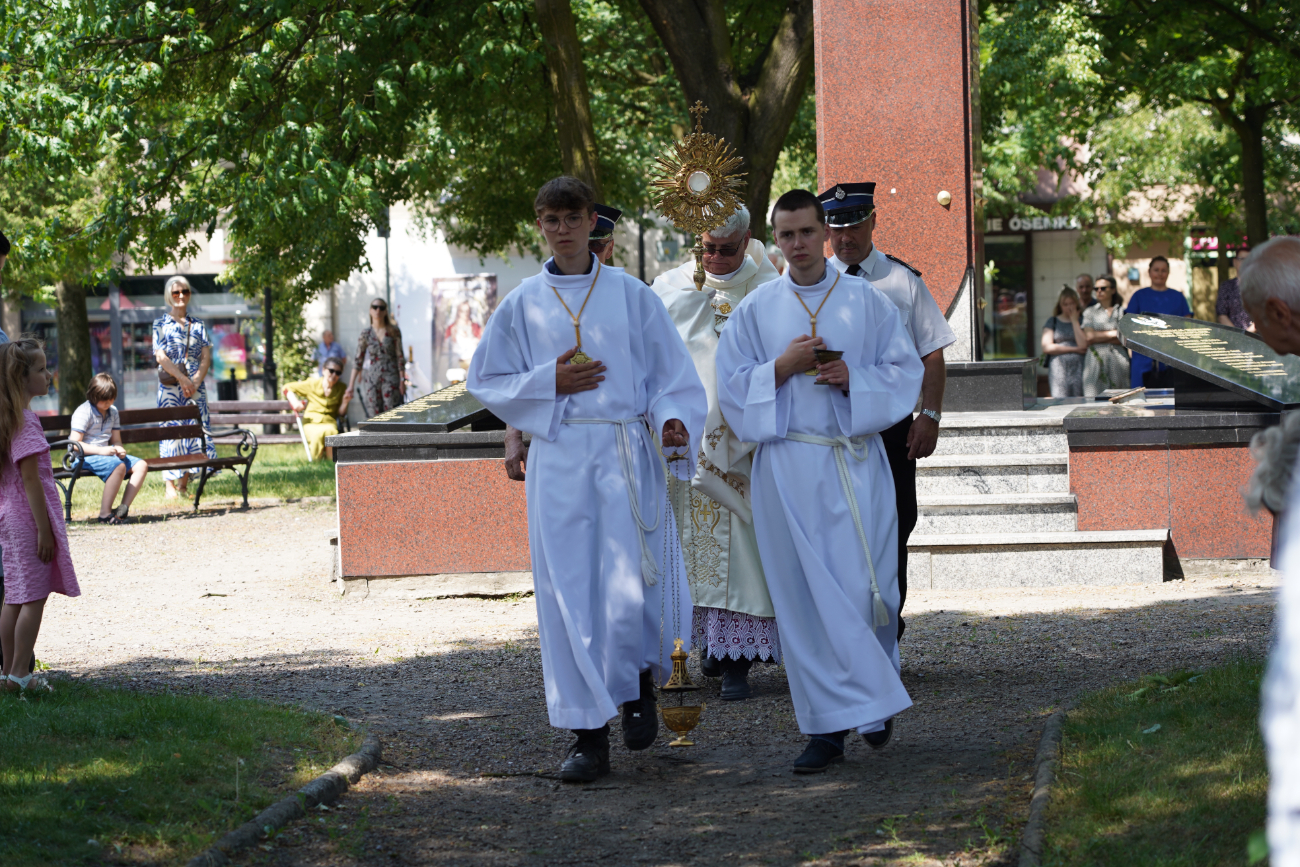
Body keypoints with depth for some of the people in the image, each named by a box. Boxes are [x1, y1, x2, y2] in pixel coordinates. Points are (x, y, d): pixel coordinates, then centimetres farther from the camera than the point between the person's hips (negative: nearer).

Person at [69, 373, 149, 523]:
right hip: (86, 457, -8)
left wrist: (119, 450, -7)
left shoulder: (113, 412, 16)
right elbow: (74, 443, -17)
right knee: (118, 466, -35)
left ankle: (123, 509, -18)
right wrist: (100, 450, -25)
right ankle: (105, 514, -33)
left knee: (141, 466, -8)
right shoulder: (84, 412, -9)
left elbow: (116, 440, 19)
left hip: (105, 453, 8)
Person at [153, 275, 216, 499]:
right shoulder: (161, 324, 4)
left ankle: (184, 484, 3)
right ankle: (170, 485, -6)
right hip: (170, 386, -3)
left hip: (195, 384, 3)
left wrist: (196, 380, -11)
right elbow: (161, 356, -6)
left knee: (196, 429, -3)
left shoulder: (198, 326, 12)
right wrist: (182, 378, -16)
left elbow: (206, 356, 5)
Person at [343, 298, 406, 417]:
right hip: (371, 379, 1)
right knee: (374, 415, -2)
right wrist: (351, 384, 0)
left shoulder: (394, 331, 4)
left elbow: (400, 357, 4)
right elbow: (358, 360, 5)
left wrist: (402, 380, -2)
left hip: (391, 377, -1)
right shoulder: (365, 333, 6)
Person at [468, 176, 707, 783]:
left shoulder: (631, 296, 6)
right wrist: (550, 383, -4)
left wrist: (673, 420, -13)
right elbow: (486, 382, 11)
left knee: (629, 591, -10)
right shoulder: (523, 305, 9)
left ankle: (637, 685, 21)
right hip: (559, 462, 1)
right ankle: (588, 736, 5)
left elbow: (671, 374, 7)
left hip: (625, 457, -1)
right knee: (569, 596, -2)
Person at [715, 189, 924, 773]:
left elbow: (905, 370, 6)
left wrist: (854, 378, -11)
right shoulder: (756, 310, 7)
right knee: (807, 595, -3)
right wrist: (782, 369, -11)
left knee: (867, 585, -3)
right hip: (788, 466, 0)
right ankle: (828, 728, 0)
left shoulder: (867, 302, 7)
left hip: (856, 462, 0)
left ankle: (873, 703, 22)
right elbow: (732, 385, 6)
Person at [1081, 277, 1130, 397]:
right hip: (1096, 360, 0)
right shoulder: (1089, 312, 16)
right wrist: (1115, 333, 1)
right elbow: (1088, 337, 2)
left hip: (1118, 359, 0)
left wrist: (1099, 338, -2)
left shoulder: (1122, 311, 13)